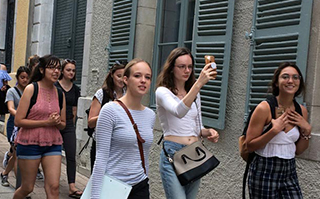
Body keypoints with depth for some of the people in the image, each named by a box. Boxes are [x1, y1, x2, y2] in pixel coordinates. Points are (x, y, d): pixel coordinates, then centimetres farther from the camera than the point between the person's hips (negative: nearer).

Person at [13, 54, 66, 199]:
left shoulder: (60, 94, 7)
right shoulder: (31, 89, -8)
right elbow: (18, 121, -12)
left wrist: (58, 122, -8)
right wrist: (46, 122, -17)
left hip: (53, 144, 4)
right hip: (30, 143, -4)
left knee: (54, 187, -4)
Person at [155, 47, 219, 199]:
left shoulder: (194, 94, 16)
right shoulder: (163, 91, -6)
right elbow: (179, 111, -27)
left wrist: (207, 132, -1)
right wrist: (199, 83, -35)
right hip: (172, 153, -7)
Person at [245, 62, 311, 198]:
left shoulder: (301, 111, 2)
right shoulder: (264, 108, -14)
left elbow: (298, 150, 10)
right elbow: (249, 146, -13)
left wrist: (307, 130, -5)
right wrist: (274, 130, -22)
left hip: (289, 172, 5)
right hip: (264, 172, -4)